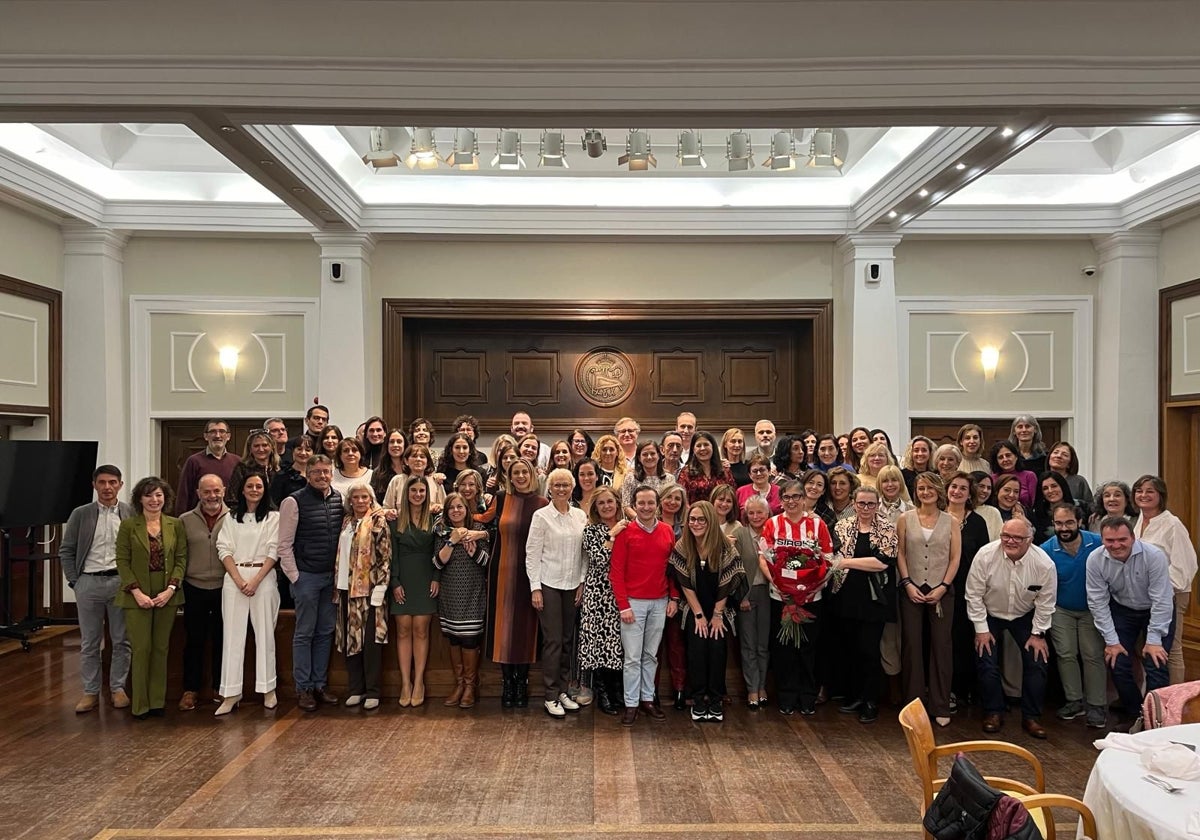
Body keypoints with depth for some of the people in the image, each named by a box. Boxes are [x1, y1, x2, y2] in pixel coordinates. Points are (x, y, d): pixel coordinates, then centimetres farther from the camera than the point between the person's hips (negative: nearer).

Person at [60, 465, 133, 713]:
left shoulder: (132, 513, 0)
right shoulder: (80, 514, 3)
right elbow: (66, 551, 6)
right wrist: (74, 581, -1)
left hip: (121, 581, -1)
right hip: (89, 582, 1)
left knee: (121, 641, 6)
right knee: (89, 642, 8)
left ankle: (118, 688, 19)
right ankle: (91, 692, 17)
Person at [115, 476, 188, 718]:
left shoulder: (176, 525, 5)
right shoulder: (128, 525, -1)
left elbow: (181, 559, 2)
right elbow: (122, 561, -4)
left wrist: (171, 589, -9)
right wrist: (137, 592, -13)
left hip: (167, 596, 2)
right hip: (138, 596, -2)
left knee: (161, 648, 8)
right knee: (141, 649, -2)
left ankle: (157, 701, 18)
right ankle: (140, 704, 9)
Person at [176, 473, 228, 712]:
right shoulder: (185, 520, 3)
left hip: (224, 588, -1)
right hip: (194, 588, 1)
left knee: (222, 641, 10)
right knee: (194, 641, 9)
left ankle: (220, 688, 23)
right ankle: (190, 690, 20)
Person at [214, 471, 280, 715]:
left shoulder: (273, 517, 5)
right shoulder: (230, 518, 12)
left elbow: (273, 551, -2)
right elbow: (224, 549, 4)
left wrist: (255, 580, -11)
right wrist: (239, 580, -9)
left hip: (263, 578, -2)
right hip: (234, 578, 2)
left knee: (264, 633, 2)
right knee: (233, 634, 0)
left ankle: (268, 690, 10)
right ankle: (231, 693, 4)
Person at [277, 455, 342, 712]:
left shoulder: (339, 499, 4)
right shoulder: (294, 502, -9)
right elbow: (284, 544, -8)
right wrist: (294, 576, -8)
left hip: (332, 575, 5)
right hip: (306, 575, -5)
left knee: (325, 632, 11)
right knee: (304, 633, 3)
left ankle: (320, 684, 22)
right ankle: (303, 688, 13)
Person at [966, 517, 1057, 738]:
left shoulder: (1044, 563, -24)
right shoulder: (985, 555, -26)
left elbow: (1046, 601, -10)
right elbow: (974, 594, -17)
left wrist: (1038, 634, -8)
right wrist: (981, 629, -13)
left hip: (1025, 616, 1)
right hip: (990, 615, -1)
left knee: (1038, 661, -7)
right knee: (987, 664, -8)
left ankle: (1031, 717, 11)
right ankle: (993, 712, 13)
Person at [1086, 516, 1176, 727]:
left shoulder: (1154, 556, -28)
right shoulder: (1095, 560, -21)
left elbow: (1161, 601, -23)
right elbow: (1098, 601, -14)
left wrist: (1153, 641, -21)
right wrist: (1111, 641, -13)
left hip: (1157, 611, -2)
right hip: (1122, 610, 2)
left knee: (1155, 665, -13)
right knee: (1117, 663, -3)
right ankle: (1134, 715, 18)